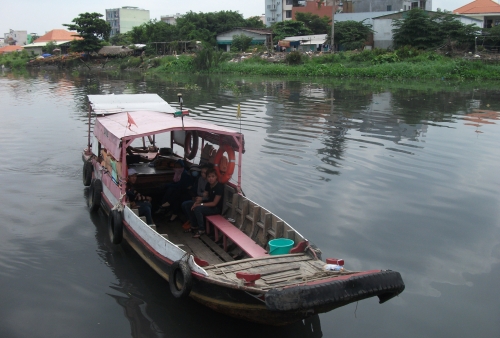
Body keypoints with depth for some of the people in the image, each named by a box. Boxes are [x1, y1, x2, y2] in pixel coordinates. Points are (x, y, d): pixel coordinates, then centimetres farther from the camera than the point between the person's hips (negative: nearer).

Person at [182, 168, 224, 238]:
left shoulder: (219, 186, -24)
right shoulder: (208, 184, 0)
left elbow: (214, 203, -24)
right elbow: (205, 196, 5)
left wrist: (200, 204, -24)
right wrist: (197, 201, -17)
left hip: (216, 208, -9)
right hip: (208, 203, 9)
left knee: (197, 209, -34)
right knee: (185, 205, 1)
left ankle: (201, 229, -13)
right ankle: (194, 225, 10)